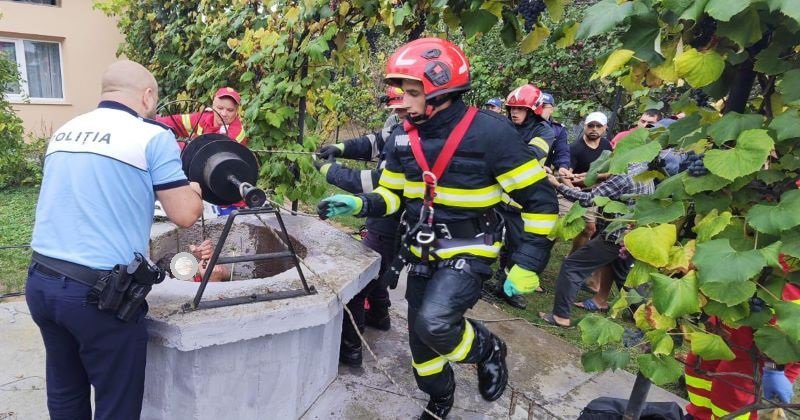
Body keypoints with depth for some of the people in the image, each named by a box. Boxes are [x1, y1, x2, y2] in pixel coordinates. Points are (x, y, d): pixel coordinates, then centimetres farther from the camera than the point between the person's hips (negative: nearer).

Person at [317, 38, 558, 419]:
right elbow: (393, 195, 8)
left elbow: (539, 200, -15)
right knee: (420, 334, 14)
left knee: (434, 323, -27)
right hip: (422, 252, 6)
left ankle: (488, 350, 7)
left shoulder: (490, 132, -20)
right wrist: (359, 204, -13)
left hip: (467, 253, -6)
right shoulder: (405, 135, -2)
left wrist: (527, 264, -16)